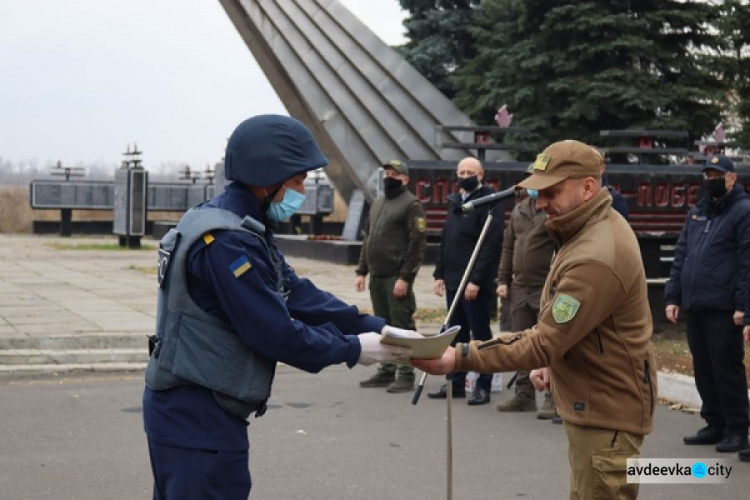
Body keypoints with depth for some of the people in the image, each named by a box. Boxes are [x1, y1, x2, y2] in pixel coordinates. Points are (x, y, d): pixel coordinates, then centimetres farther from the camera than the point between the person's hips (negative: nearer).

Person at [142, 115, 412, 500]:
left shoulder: (242, 230, 10)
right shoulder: (227, 242, -23)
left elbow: (299, 295, 6)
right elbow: (275, 332, -24)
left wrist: (382, 330, -1)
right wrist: (353, 349, -12)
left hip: (190, 411, 11)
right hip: (199, 419, -11)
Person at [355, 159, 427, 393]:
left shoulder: (411, 204, -7)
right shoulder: (377, 203, 18)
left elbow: (417, 243, -13)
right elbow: (368, 239, 22)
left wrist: (405, 277, -18)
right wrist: (361, 271, 14)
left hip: (397, 278, -8)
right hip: (376, 277, 8)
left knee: (401, 326, -4)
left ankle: (406, 376, 0)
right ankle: (386, 372, 20)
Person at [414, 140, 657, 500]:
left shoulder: (596, 258, -28)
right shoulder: (597, 227, 7)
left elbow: (545, 343, -28)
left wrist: (461, 357, -29)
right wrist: (554, 363, 12)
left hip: (606, 413, -11)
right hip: (594, 403, 11)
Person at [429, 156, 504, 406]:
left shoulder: (489, 203, -10)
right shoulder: (455, 202, 16)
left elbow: (492, 245, -17)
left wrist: (477, 280, -20)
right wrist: (440, 273, 12)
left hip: (477, 284, -8)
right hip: (453, 281, 8)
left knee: (480, 334, -1)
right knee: (456, 334, 12)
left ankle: (483, 387, 5)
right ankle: (456, 382, 20)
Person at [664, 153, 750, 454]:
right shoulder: (696, 214, 18)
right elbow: (680, 257, 18)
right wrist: (673, 297, 10)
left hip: (723, 310, -7)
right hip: (694, 306, 7)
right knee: (703, 370, 12)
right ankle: (715, 426, 22)